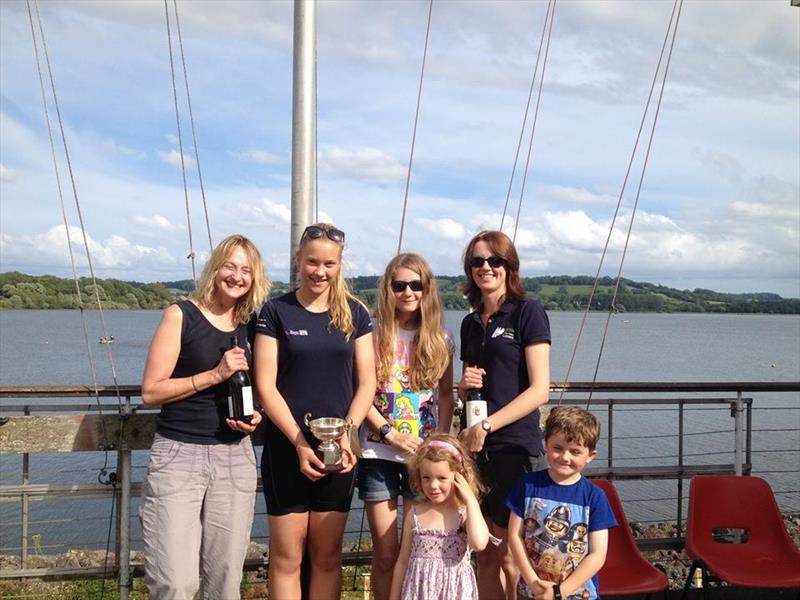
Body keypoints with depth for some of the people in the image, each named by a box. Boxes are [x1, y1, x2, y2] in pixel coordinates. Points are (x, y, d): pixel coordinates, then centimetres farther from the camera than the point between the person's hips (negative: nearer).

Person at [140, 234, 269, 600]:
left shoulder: (251, 326, 9)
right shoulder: (181, 315, -3)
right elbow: (150, 392, -8)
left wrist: (256, 417, 1)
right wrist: (214, 375, -16)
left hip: (235, 457, 4)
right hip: (179, 454, -4)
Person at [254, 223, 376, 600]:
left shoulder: (354, 314, 7)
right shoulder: (276, 311, 0)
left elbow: (366, 382, 4)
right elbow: (265, 385, -6)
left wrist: (347, 434, -11)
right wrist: (300, 443, -14)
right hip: (286, 449, -2)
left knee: (327, 555, 9)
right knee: (286, 557, 3)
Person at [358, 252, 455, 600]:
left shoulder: (441, 339, 6)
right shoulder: (374, 335, -1)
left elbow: (445, 395, 10)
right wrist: (391, 434, -12)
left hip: (424, 454, 1)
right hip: (379, 452, -1)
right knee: (386, 551, 4)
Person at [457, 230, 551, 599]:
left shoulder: (527, 312, -4)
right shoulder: (470, 323, 14)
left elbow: (540, 389, -11)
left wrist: (487, 426, -17)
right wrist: (464, 385, -2)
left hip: (514, 447, -6)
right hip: (474, 447, 6)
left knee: (507, 555, 2)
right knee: (483, 554, 10)